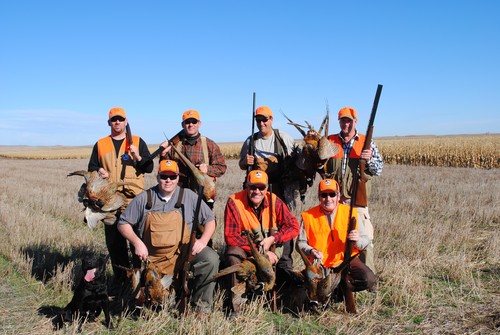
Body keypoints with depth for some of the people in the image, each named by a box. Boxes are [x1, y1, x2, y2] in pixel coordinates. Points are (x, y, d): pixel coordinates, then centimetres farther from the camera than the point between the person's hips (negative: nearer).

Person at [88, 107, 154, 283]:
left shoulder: (138, 142, 9)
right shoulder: (100, 144, 16)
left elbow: (149, 167, 4)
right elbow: (91, 167, 17)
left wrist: (138, 157, -14)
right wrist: (98, 171, -5)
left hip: (134, 198, -2)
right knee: (113, 241, 6)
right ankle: (120, 279, 17)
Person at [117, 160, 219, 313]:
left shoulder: (189, 196, 0)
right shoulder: (144, 199, 1)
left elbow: (210, 219, 4)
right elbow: (123, 223, 5)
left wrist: (203, 240, -14)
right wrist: (136, 242, -12)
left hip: (183, 252, 0)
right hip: (153, 259, 1)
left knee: (210, 258, -28)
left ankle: (201, 306, -11)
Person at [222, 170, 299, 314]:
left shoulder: (274, 201, -8)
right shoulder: (234, 202, -17)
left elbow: (294, 226, -8)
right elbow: (230, 236, -21)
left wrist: (272, 239, -25)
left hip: (270, 249, 3)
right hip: (243, 249, -3)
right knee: (232, 254, -34)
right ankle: (234, 305, -26)